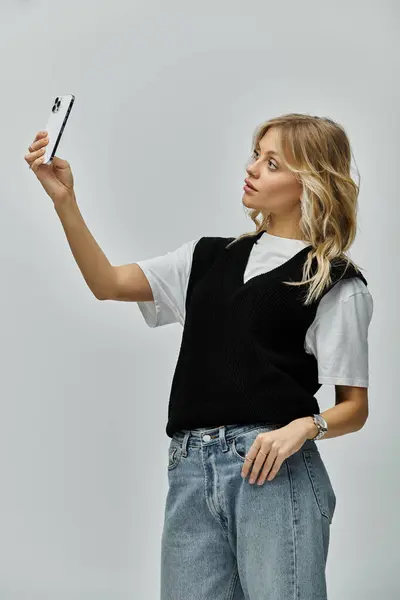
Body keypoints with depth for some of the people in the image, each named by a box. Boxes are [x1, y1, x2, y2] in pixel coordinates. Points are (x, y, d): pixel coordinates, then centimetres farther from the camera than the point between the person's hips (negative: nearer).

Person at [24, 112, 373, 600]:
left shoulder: (338, 284, 3)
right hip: (190, 471, 5)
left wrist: (302, 427, -18)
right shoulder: (210, 258, 19)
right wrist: (65, 201, 4)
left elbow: (354, 408, 3)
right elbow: (108, 283, 14)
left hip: (273, 469, -4)